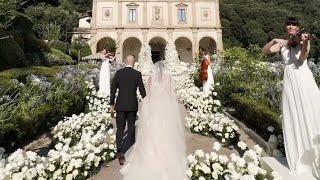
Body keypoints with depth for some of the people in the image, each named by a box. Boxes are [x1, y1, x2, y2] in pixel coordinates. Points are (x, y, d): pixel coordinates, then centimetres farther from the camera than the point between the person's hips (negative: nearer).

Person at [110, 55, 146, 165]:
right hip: (132, 105, -1)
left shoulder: (118, 72, 0)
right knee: (131, 129, 13)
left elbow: (113, 89, 0)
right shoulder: (137, 74, -3)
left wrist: (112, 103, 10)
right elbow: (142, 90, -3)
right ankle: (124, 151, 13)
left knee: (120, 129, 8)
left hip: (120, 105, 1)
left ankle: (119, 152, -3)